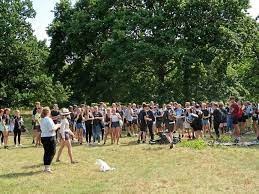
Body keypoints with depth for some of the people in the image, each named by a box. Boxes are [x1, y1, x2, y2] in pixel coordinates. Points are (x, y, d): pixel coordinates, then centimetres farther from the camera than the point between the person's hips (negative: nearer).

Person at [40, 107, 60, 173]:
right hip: (50, 137, -8)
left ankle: (46, 167, 18)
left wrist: (55, 126, 19)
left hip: (43, 137, 9)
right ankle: (47, 167, -7)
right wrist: (57, 126, -1)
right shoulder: (48, 119, -16)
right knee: (52, 152, -2)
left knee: (46, 152, 14)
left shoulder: (42, 120, 12)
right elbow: (52, 129, -19)